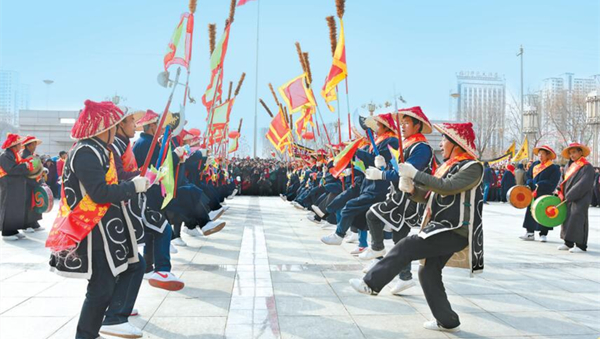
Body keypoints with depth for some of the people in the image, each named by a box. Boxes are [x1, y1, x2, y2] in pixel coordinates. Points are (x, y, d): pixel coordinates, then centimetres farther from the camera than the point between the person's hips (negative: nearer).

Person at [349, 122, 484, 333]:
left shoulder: (472, 167, -9)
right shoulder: (447, 166, 17)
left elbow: (447, 188, -25)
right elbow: (425, 196, 16)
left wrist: (415, 174, -23)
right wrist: (411, 188, -5)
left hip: (455, 232, -9)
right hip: (441, 229, 9)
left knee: (406, 247, -16)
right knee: (428, 272, 8)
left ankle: (371, 284, -7)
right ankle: (447, 321, 20)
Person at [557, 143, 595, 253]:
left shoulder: (587, 167, -9)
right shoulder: (570, 166, 15)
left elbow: (584, 184, -18)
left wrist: (570, 195, -20)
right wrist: (562, 193, 5)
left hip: (580, 199, -7)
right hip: (569, 199, 8)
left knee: (577, 218, -10)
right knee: (567, 218, 8)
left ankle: (581, 245, -5)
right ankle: (568, 243, 16)